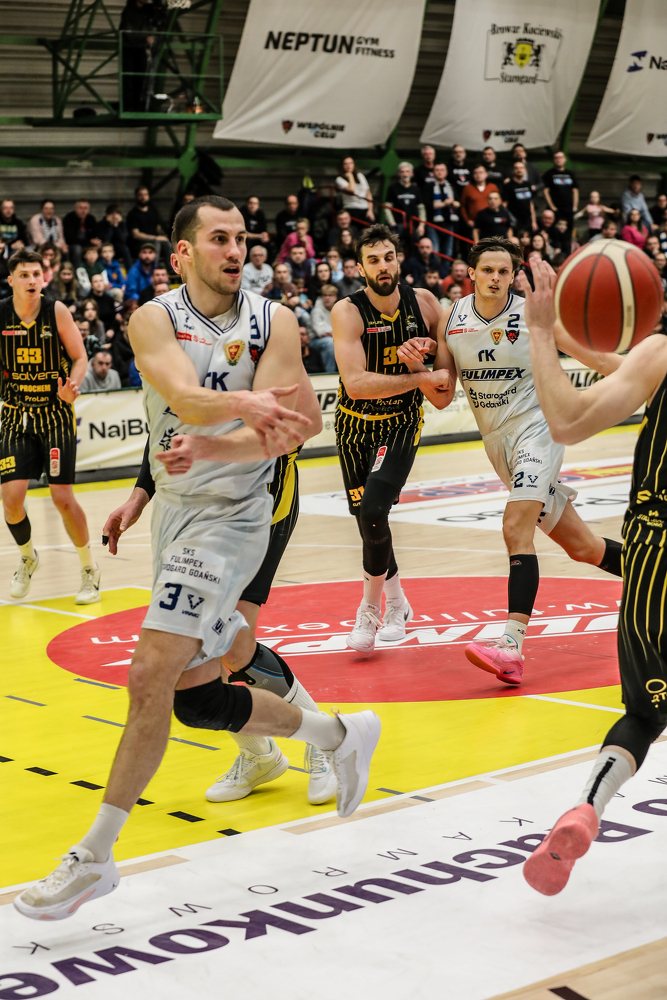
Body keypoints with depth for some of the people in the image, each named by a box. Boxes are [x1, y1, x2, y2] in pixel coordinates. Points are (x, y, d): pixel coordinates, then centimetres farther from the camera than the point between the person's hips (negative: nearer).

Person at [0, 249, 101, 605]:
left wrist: (71, 386, -20)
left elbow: (80, 357, -2)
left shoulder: (57, 312, -9)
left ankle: (89, 569, 15)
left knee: (62, 498, -6)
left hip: (56, 413, -2)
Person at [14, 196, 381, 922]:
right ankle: (341, 734, 34)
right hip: (175, 509, 5)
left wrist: (208, 448, -32)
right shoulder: (155, 319, -4)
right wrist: (245, 404, -44)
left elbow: (279, 434, -14)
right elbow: (185, 398, -24)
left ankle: (94, 857, -4)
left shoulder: (273, 323, -6)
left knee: (150, 680, -14)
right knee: (196, 698, 13)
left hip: (230, 516, -5)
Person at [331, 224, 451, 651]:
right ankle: (396, 602, 38)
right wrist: (421, 379, -30)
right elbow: (356, 383, -32)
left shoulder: (423, 302, -10)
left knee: (373, 511, -20)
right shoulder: (348, 312, -20)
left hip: (402, 424, -1)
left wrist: (447, 383, -9)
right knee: (367, 518, 12)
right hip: (356, 424, 1)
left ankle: (370, 609, 2)